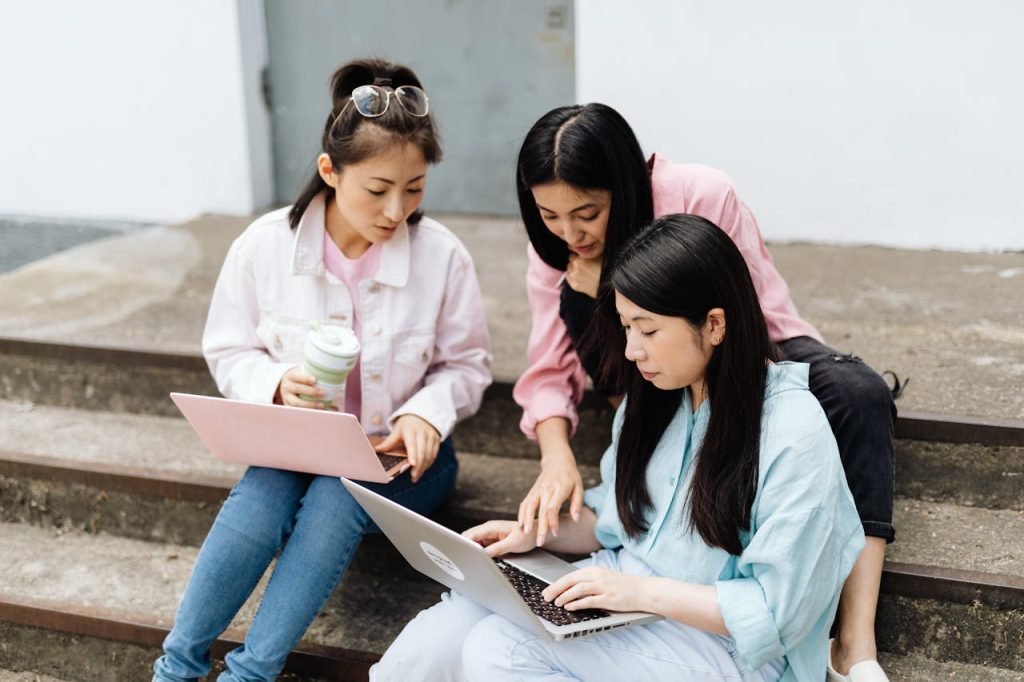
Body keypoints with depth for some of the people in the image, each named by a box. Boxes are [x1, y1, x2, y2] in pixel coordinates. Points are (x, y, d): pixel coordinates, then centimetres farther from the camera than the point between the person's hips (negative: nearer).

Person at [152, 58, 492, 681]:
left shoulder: (442, 255, -10)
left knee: (336, 497, -31)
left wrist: (427, 410, -20)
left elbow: (467, 363, 1)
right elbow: (229, 352, 2)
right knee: (259, 498, -30)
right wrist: (276, 384, -20)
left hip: (399, 450, -1)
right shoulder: (265, 245, -8)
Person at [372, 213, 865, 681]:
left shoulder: (795, 432, -17)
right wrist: (538, 533, 1)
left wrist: (644, 591, -23)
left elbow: (776, 610, -17)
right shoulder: (655, 397, 5)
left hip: (715, 639, -6)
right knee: (437, 635, -16)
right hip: (628, 592, 7)